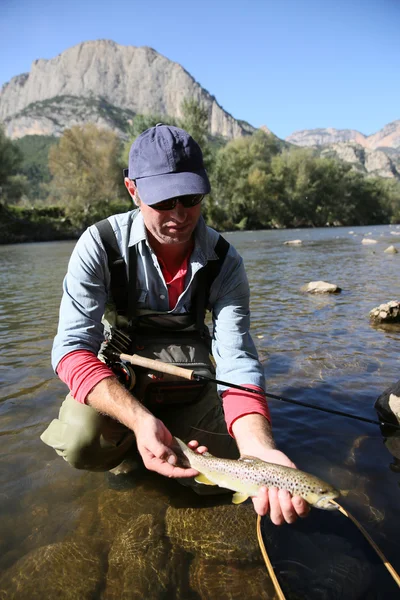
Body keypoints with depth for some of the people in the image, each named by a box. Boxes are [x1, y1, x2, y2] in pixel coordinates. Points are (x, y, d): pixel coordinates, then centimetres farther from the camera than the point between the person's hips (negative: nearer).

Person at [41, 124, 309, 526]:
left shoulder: (224, 262, -19)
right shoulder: (101, 244, -23)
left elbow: (237, 360, -25)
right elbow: (72, 346, -28)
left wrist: (259, 448, -44)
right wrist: (140, 420, -45)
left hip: (188, 373, 2)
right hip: (115, 374, -1)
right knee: (80, 442, -30)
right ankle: (126, 447, 8)